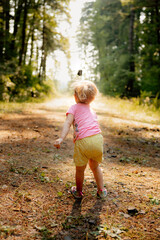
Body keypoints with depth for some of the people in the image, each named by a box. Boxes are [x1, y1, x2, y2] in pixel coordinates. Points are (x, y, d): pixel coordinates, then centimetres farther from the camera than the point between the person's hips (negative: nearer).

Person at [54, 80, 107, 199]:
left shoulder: (74, 107, 10)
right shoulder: (92, 110, 27)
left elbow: (68, 123, -5)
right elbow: (94, 125, 18)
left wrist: (61, 139, -14)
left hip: (83, 141, -5)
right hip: (98, 139, 5)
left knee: (80, 169, 16)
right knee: (95, 166, 27)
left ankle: (78, 192, 35)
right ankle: (101, 191, 36)